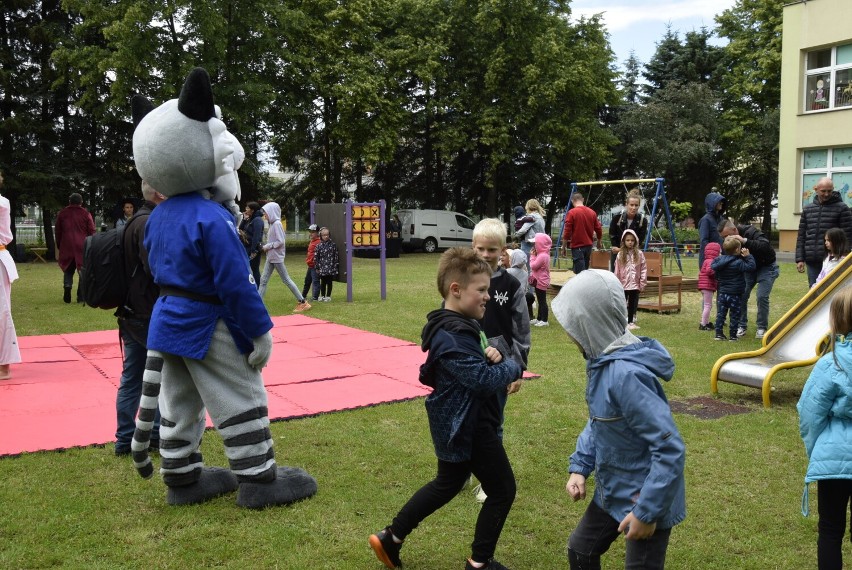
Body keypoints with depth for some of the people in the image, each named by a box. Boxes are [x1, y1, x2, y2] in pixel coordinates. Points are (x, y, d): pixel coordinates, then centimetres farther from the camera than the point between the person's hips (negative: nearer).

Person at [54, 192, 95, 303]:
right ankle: (81, 296, 1)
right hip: (83, 247, -2)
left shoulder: (62, 213, 7)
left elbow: (57, 231, 11)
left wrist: (59, 246, 20)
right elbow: (92, 231, -1)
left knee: (68, 271, 14)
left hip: (66, 247, 2)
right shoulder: (86, 214, 0)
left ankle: (67, 292, -6)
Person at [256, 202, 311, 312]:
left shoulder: (277, 224, -15)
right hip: (270, 258, 9)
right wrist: (266, 246, 3)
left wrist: (267, 246, -14)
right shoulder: (272, 224, 10)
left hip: (277, 258, -9)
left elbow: (280, 241, -20)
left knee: (286, 280, -3)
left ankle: (303, 302, 4)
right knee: (263, 280, 6)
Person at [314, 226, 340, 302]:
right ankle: (322, 295, 23)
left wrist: (336, 266, -1)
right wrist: (317, 267, 1)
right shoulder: (319, 246, -1)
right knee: (323, 282, 11)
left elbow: (336, 256, 1)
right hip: (322, 268, 1)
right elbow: (316, 257, 3)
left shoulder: (333, 245, -1)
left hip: (331, 268, -1)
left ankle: (328, 296, 15)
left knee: (330, 282, 5)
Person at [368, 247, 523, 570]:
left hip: (457, 424, 10)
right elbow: (485, 380, -30)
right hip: (468, 426, -10)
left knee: (447, 484, 24)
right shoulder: (453, 337, -25)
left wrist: (492, 357, -10)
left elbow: (478, 366, 13)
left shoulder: (457, 327, 8)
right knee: (502, 490, 4)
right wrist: (513, 367, -11)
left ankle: (391, 538, 32)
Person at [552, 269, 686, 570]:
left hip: (646, 499, -9)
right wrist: (579, 467, 1)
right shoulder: (602, 360, -3)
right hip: (612, 492, 9)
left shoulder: (626, 374, -33)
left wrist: (647, 511, -24)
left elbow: (671, 449, -30)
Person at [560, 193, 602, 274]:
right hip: (588, 245, 6)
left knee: (580, 272, -5)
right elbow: (599, 230, 10)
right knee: (585, 269, 18)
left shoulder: (571, 213, -11)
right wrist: (599, 242, 26)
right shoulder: (592, 212, 4)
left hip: (577, 246, -5)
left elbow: (567, 232, -13)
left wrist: (563, 247, -4)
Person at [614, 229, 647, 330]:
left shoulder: (639, 254, -1)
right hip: (623, 284, 0)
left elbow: (643, 269, -1)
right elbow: (617, 270, 1)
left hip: (635, 284, 0)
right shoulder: (620, 255, 0)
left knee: (633, 304, 9)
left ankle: (631, 322, 18)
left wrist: (642, 283, -4)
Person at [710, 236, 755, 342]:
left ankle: (719, 333, 7)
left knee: (721, 313, 10)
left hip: (722, 293, 5)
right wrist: (748, 256, -8)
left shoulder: (719, 259, -1)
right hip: (735, 294, -5)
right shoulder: (738, 263, -17)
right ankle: (733, 336, 9)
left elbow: (713, 266, 13)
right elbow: (751, 267, -15)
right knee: (734, 315, 5)